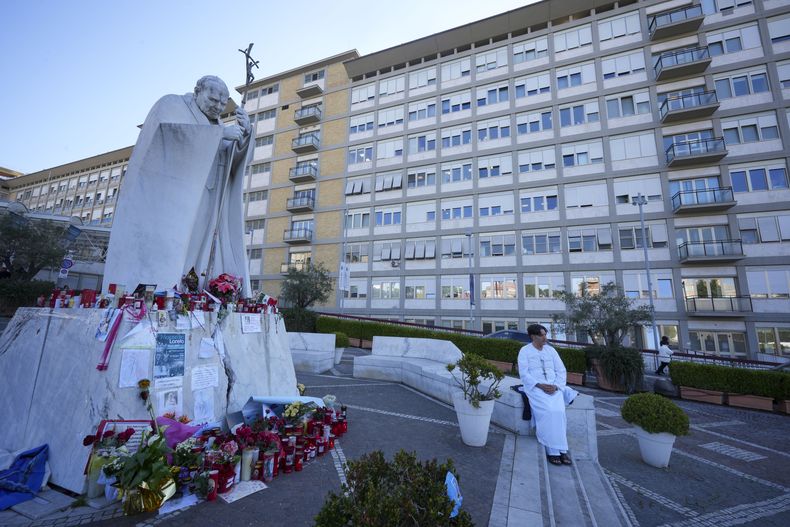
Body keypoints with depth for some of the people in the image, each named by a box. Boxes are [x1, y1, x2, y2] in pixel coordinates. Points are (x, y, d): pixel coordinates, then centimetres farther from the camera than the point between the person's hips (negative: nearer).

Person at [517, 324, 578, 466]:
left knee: (558, 411, -25)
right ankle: (553, 451, -19)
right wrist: (540, 385, -18)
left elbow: (561, 371, 8)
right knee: (547, 412, -28)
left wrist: (555, 386, -9)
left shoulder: (551, 350, 11)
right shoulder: (525, 351, -1)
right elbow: (524, 374, -7)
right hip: (535, 387, -3)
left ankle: (560, 450, -16)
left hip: (553, 387, 3)